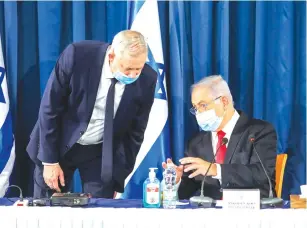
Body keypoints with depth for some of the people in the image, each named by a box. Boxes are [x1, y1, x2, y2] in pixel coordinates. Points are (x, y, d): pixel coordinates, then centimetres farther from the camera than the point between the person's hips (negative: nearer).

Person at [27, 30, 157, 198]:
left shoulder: (147, 79, -17)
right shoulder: (77, 55, -25)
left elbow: (135, 131, -6)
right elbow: (49, 108, -16)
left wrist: (116, 178, -5)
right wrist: (50, 160, -14)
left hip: (103, 152, 1)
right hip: (59, 144, -1)